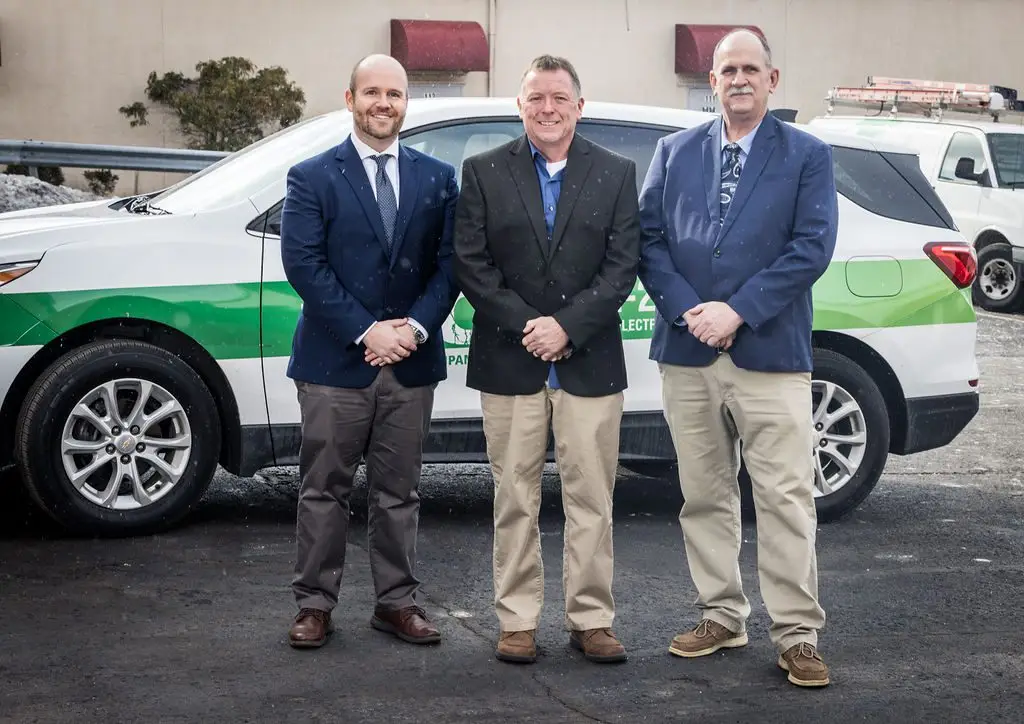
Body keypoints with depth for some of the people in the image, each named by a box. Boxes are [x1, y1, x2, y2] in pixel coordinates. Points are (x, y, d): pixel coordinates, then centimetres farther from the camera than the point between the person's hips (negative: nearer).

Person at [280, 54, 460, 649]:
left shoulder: (438, 178, 9)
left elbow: (449, 262, 4)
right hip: (335, 361, -2)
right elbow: (304, 263, -8)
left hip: (412, 362, 3)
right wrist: (366, 331, -15)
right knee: (324, 490, 5)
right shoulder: (312, 178, 1)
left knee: (399, 491, 10)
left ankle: (398, 601, 19)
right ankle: (316, 604, 14)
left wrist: (416, 327, -12)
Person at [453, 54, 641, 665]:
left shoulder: (617, 174, 6)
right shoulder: (484, 172, 5)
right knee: (516, 497, 5)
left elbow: (623, 266, -1)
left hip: (589, 362, 0)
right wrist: (524, 327, -11)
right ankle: (518, 621, 13)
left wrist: (567, 327, -12)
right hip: (510, 362, 0)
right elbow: (471, 263, -1)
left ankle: (592, 620, 13)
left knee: (591, 498, 3)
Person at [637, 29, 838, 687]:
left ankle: (797, 636, 4)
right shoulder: (675, 151, 12)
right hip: (687, 355, 3)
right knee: (705, 497, 10)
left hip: (770, 354, -3)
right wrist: (688, 310, -10)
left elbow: (813, 246, -6)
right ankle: (722, 617, 22)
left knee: (786, 499, -4)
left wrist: (737, 310, -14)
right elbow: (648, 238, 5)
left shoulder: (808, 156, 4)